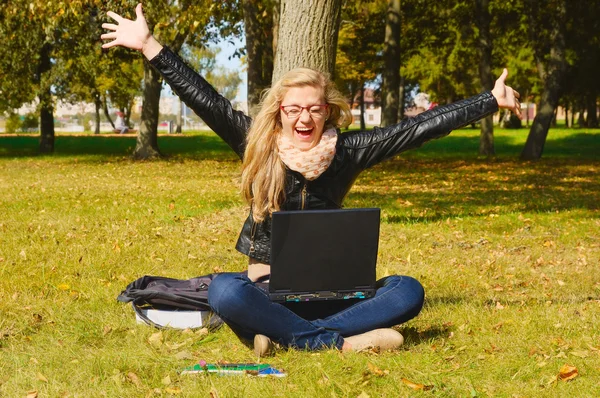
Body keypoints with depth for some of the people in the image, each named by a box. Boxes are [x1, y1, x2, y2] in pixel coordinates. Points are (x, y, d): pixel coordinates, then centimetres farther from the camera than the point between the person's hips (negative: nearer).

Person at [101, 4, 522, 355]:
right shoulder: (258, 145, -1)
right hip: (267, 287, -2)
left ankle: (289, 335, -32)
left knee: (408, 291, -23)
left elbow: (417, 128, 0)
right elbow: (204, 99, -5)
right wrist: (149, 46, -10)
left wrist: (492, 101, 0)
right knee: (224, 292, -36)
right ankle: (338, 341, -34)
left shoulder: (347, 151, 0)